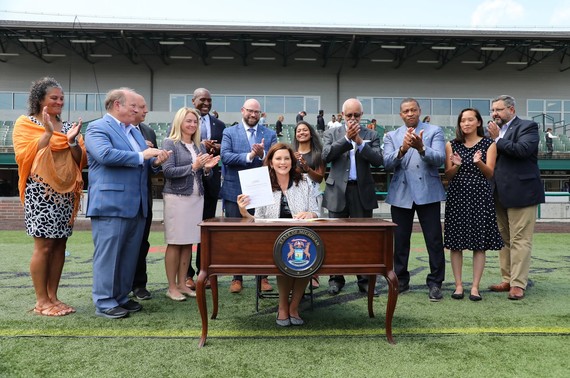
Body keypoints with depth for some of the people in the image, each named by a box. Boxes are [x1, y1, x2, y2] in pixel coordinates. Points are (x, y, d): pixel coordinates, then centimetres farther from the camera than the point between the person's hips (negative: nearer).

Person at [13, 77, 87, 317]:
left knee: (59, 245, 7)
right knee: (44, 246, -5)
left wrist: (73, 141, -9)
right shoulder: (25, 123, 1)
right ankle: (41, 301, 6)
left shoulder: (68, 127, 14)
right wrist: (48, 133, -17)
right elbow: (25, 155, -11)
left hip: (66, 193, 5)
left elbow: (81, 161, 8)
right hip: (41, 193, -5)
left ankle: (53, 296, 16)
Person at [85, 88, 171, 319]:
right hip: (111, 204, -8)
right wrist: (141, 155, -18)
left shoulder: (134, 131, 21)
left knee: (130, 254, 12)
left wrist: (155, 161, 2)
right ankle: (104, 303, 8)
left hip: (137, 204, 8)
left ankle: (121, 297, 22)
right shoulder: (97, 128, -5)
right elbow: (105, 154, -23)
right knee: (108, 255, -2)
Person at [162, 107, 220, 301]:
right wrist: (193, 166, -18)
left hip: (197, 197, 6)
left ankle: (182, 284, 18)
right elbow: (168, 171, -13)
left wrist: (207, 167, -5)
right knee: (175, 243, -1)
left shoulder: (200, 146, 14)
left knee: (189, 242, 8)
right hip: (176, 197, -6)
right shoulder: (170, 143, -3)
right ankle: (172, 287, 8)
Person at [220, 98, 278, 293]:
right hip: (235, 192, -1)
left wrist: (262, 154, -21)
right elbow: (225, 157, -11)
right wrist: (249, 156, -21)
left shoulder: (270, 134, 7)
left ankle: (263, 276, 19)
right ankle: (237, 277, 18)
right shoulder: (229, 133, 3)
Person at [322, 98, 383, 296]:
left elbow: (378, 160, -5)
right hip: (338, 192, 0)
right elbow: (325, 155, -9)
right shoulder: (332, 134, 7)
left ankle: (365, 280, 13)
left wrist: (360, 142, -14)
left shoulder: (371, 135, 8)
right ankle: (336, 279, 16)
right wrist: (346, 138, -14)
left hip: (362, 192, 0)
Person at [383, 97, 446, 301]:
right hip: (401, 194, 2)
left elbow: (439, 159, -11)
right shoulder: (391, 136, 9)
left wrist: (421, 148, -29)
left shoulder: (434, 131, 3)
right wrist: (402, 149, -23)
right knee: (400, 240, 9)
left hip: (427, 192, -2)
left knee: (434, 240, 0)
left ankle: (435, 283, 12)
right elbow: (387, 164, -5)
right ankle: (401, 280, 22)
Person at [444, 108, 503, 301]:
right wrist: (456, 165, -15)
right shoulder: (451, 145, 9)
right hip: (457, 196, 1)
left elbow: (490, 173, -2)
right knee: (456, 243, 0)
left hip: (480, 197, -1)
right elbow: (448, 176, 6)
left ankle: (475, 287, 6)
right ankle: (458, 285, 10)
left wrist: (478, 162, -21)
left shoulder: (489, 144, 6)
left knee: (479, 243, -1)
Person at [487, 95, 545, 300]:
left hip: (521, 192, -7)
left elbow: (522, 149, -19)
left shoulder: (528, 127, -2)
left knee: (519, 240, -5)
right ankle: (507, 280, 18)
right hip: (500, 194, 7)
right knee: (504, 240, 10)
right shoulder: (494, 131, 17)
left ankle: (518, 284, -1)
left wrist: (497, 139, -10)